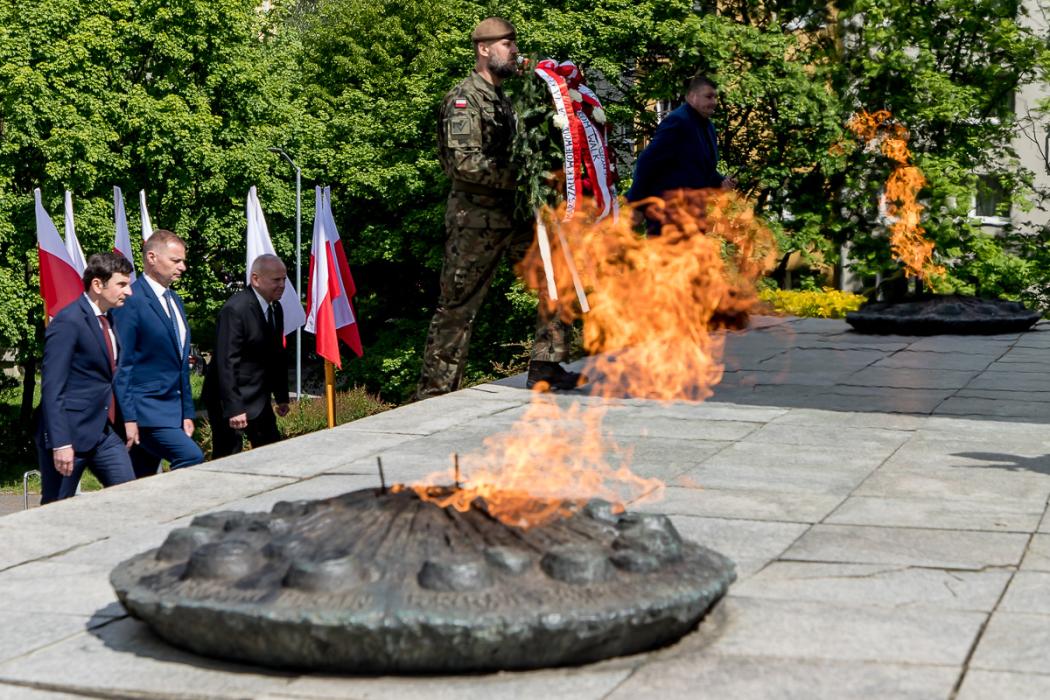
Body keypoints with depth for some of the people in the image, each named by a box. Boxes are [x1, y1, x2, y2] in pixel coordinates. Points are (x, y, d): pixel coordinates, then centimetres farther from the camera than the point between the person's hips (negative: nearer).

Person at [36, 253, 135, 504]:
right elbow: (52, 389, -18)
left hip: (104, 432, 8)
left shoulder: (106, 320, 12)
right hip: (70, 433, -8)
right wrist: (60, 443, -22)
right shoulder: (68, 322, -14)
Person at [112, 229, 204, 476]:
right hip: (144, 411, -8)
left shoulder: (174, 300, 16)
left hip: (172, 409, 8)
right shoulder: (131, 301, -12)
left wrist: (187, 413, 17)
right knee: (191, 457, -22)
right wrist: (128, 418, -16)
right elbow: (121, 364, -14)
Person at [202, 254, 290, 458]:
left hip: (258, 399, 9)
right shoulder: (235, 309, -20)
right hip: (230, 399, -9)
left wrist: (282, 397, 17)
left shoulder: (275, 309, 8)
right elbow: (226, 362, -23)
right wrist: (233, 409, -26)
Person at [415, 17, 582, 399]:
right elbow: (466, 162, -22)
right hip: (475, 219, -8)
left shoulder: (504, 100, 17)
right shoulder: (464, 99, -10)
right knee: (457, 307, -2)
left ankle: (547, 367, 9)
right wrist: (518, 179, -19)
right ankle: (434, 393, 6)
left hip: (512, 216, 8)